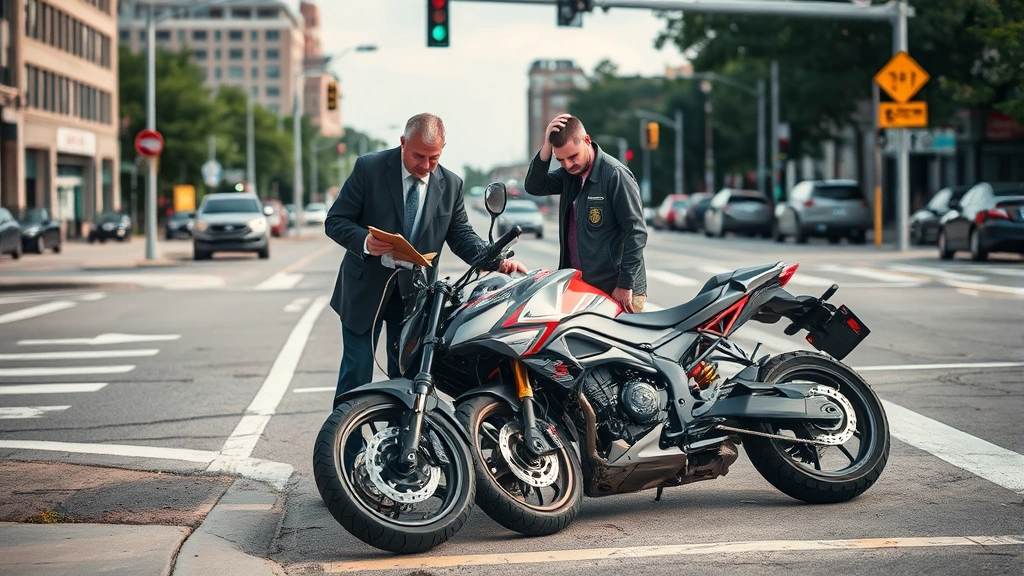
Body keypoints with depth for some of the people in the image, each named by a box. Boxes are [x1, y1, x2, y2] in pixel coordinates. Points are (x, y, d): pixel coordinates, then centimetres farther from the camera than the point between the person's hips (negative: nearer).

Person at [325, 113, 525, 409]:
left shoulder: (451, 185, 1)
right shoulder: (369, 168, -9)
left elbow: (461, 234, 3)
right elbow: (335, 220, -8)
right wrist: (365, 242, -29)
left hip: (415, 293, 3)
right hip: (366, 288, -3)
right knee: (356, 373, -2)